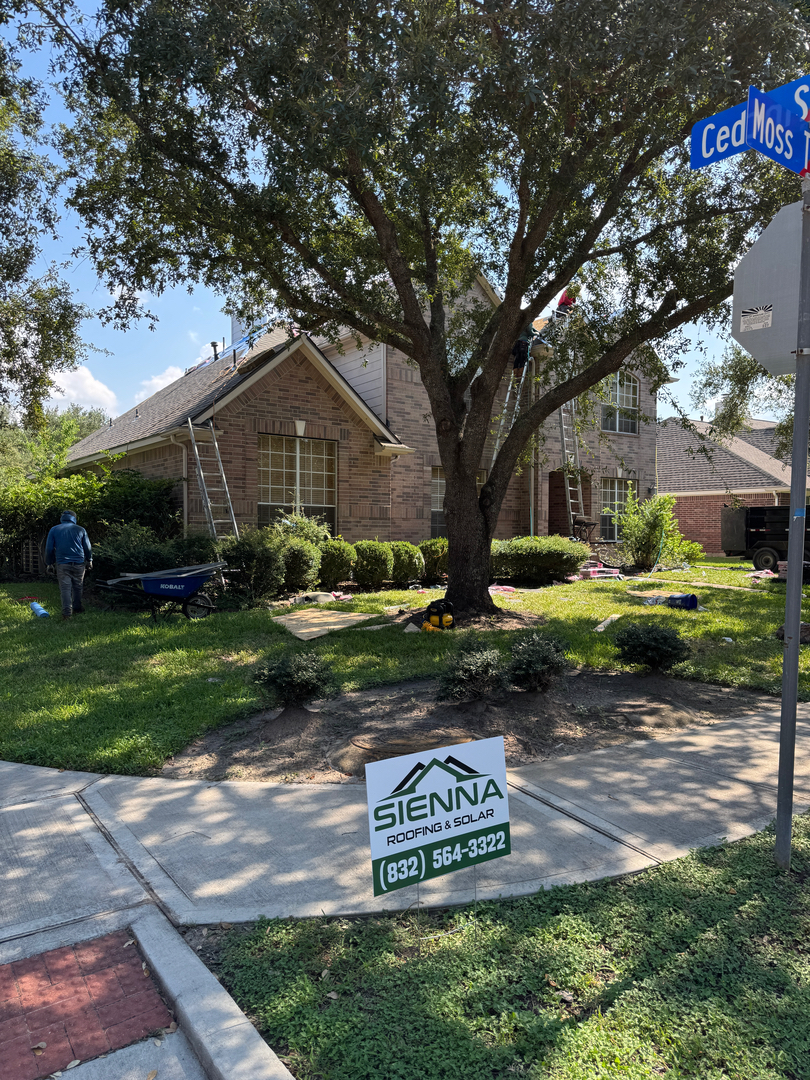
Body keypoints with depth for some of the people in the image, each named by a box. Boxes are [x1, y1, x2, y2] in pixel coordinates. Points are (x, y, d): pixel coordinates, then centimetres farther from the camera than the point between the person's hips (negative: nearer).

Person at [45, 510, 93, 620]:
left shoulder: (54, 530, 5)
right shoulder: (80, 530, 6)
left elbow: (49, 548, 6)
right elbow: (88, 548, 10)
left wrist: (49, 563, 18)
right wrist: (89, 561, 25)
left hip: (62, 564, -1)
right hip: (79, 564, 1)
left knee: (65, 588, -1)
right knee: (77, 587, 13)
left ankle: (67, 612, -7)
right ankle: (77, 609, 21)